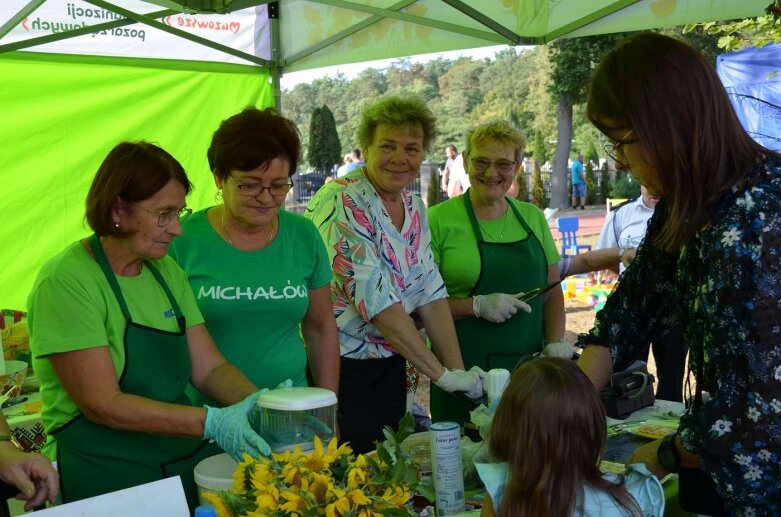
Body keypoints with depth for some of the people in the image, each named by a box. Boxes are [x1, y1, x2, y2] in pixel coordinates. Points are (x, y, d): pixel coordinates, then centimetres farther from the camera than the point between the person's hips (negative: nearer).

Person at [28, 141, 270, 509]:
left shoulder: (166, 271, 8)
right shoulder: (66, 282, -13)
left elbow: (209, 368, 5)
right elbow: (103, 404, -18)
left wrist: (259, 404, -14)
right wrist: (211, 423, -25)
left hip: (187, 462, 7)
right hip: (105, 479, -7)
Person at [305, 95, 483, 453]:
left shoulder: (415, 208, 5)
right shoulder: (342, 202, -19)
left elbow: (431, 293, 3)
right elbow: (376, 300, -25)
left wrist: (459, 370, -8)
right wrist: (441, 374, -23)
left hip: (390, 363, 7)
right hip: (341, 366, -7)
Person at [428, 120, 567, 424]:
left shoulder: (533, 217, 11)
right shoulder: (439, 220, -4)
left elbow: (552, 292, 15)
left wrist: (556, 342, 1)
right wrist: (478, 305, -17)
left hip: (529, 368, 4)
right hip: (464, 373, -4)